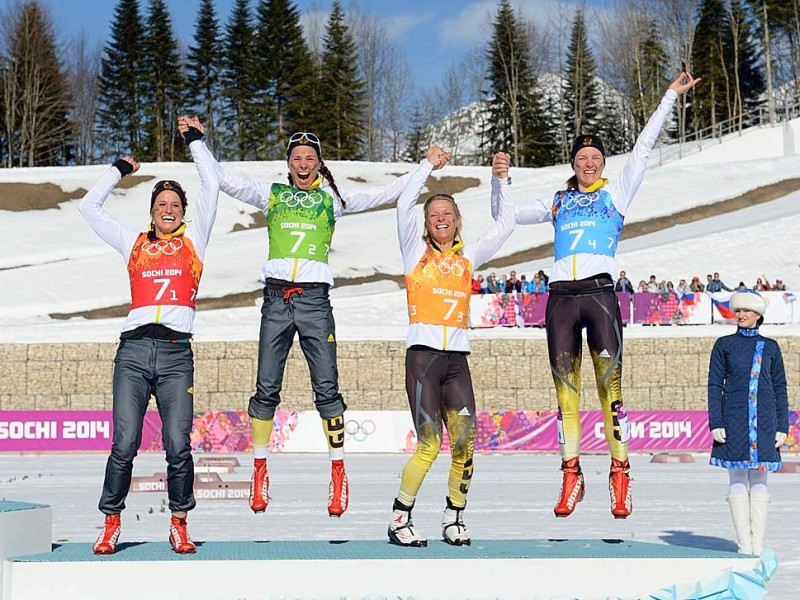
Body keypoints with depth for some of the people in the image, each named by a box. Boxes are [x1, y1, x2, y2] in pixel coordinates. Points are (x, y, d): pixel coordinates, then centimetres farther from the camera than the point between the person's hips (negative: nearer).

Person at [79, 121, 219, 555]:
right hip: (133, 351, 1)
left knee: (178, 446, -6)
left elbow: (212, 187, 14)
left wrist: (196, 142, 22)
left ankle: (179, 523, 10)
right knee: (124, 445, -5)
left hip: (176, 355, -1)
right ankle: (111, 522, 9)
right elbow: (89, 207, 24)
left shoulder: (193, 241, 17)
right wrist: (119, 170, 30)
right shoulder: (134, 244, 20)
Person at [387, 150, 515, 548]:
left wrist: (501, 179, 11)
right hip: (422, 354, -4)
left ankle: (454, 518, 12)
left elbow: (505, 224, 18)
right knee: (429, 446, -11)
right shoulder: (416, 252, 8)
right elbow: (404, 205, -4)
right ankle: (399, 519, 3)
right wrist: (429, 165, -3)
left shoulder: (467, 258, 17)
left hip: (457, 358, 4)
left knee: (465, 443, -4)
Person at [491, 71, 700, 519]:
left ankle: (621, 476, -5)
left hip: (600, 293, -3)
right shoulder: (558, 203, 23)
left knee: (611, 385, -8)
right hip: (560, 297, 3)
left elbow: (644, 147, 11)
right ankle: (571, 476, 8)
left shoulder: (617, 194, 15)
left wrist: (672, 95, 9)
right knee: (566, 389, 3)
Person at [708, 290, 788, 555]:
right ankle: (744, 545, 2)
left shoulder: (770, 347, 9)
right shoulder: (724, 344, 6)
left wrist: (782, 426, 3)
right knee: (738, 479, -1)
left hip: (764, 421, 1)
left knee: (759, 481, 3)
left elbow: (780, 389, 11)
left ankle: (758, 545, 7)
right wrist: (715, 423, -6)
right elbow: (714, 385, 3)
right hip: (734, 421, -1)